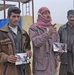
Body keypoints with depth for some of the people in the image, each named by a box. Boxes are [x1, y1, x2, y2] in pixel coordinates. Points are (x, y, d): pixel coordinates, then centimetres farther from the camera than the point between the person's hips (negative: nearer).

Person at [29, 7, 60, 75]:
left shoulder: (52, 27, 11)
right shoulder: (34, 28, -6)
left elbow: (57, 42, 19)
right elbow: (36, 42, -21)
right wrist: (48, 33, -33)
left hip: (52, 63, 6)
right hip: (40, 63, -5)